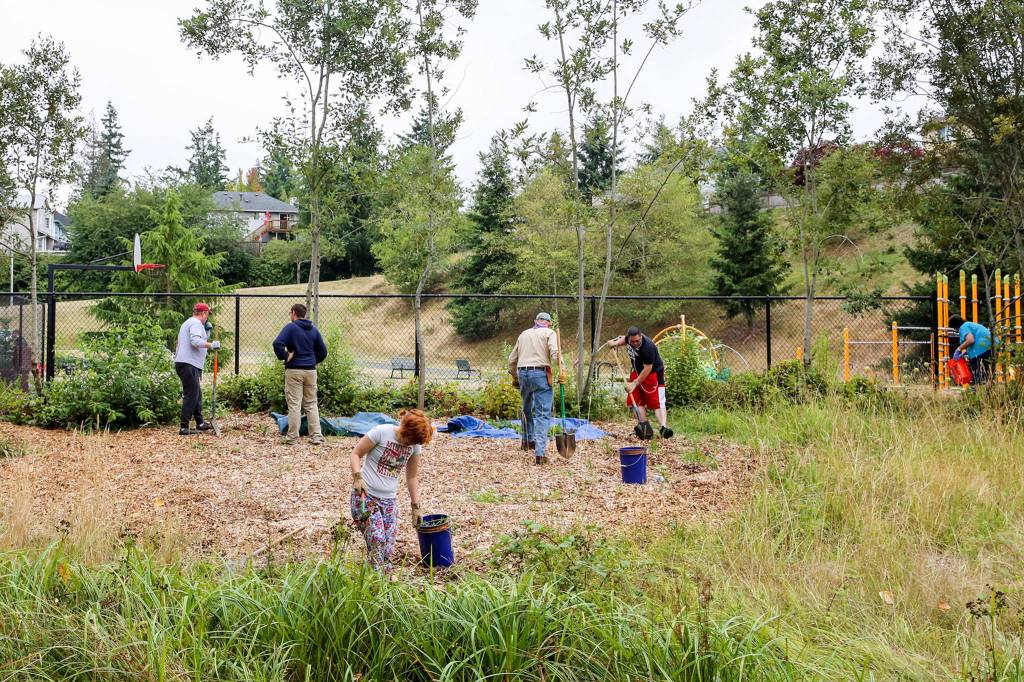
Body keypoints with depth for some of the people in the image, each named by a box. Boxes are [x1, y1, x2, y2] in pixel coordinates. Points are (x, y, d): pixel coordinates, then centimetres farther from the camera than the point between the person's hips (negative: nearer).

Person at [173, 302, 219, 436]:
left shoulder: (189, 322, 24)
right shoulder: (196, 323, -9)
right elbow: (195, 341, -24)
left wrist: (206, 333, 17)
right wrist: (211, 345, -17)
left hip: (185, 364, 11)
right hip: (189, 364, -11)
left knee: (197, 394, 18)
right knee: (191, 395, -10)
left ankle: (200, 423, 27)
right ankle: (184, 427, -11)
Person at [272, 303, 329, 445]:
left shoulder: (291, 327, -7)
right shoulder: (313, 329, 9)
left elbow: (277, 343, -21)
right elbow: (323, 351, 12)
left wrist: (284, 357, -8)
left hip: (294, 370, -4)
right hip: (311, 370, 5)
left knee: (294, 404, 0)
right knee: (311, 404, 10)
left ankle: (292, 437, 3)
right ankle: (316, 436, 8)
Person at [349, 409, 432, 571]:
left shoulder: (415, 445, 2)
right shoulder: (381, 432, -14)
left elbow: (412, 477, 13)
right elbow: (356, 453, -6)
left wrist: (415, 507, 15)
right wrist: (357, 477, -20)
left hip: (389, 500, 5)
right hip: (365, 496, -5)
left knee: (388, 545, -1)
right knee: (376, 539, -16)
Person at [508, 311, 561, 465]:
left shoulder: (524, 334, 21)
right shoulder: (549, 333, 6)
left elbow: (512, 360, 23)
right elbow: (555, 353, -13)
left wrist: (514, 377, 34)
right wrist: (560, 372, -17)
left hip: (523, 373, 5)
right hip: (540, 374, -5)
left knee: (527, 409, 25)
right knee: (542, 414, -6)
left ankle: (528, 440, 41)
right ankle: (540, 452, -15)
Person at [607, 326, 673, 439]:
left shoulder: (647, 347, -33)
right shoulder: (629, 338, -10)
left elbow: (648, 369, -29)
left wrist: (635, 383, -28)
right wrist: (616, 343, 0)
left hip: (653, 372, -8)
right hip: (637, 371, 8)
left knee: (657, 402, -18)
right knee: (637, 400, 2)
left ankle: (664, 427, -31)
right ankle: (644, 427, -1)